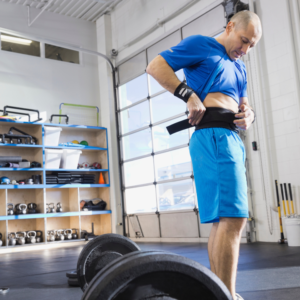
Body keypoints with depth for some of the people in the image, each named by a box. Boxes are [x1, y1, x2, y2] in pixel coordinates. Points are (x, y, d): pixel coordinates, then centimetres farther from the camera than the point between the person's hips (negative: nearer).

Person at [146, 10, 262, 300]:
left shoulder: (239, 67, 27)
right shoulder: (200, 45, 4)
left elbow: (243, 105, 27)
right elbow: (155, 66, -4)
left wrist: (248, 116, 2)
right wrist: (190, 96, -13)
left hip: (233, 137, 9)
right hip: (213, 134, -9)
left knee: (223, 219, 10)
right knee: (233, 217, -17)